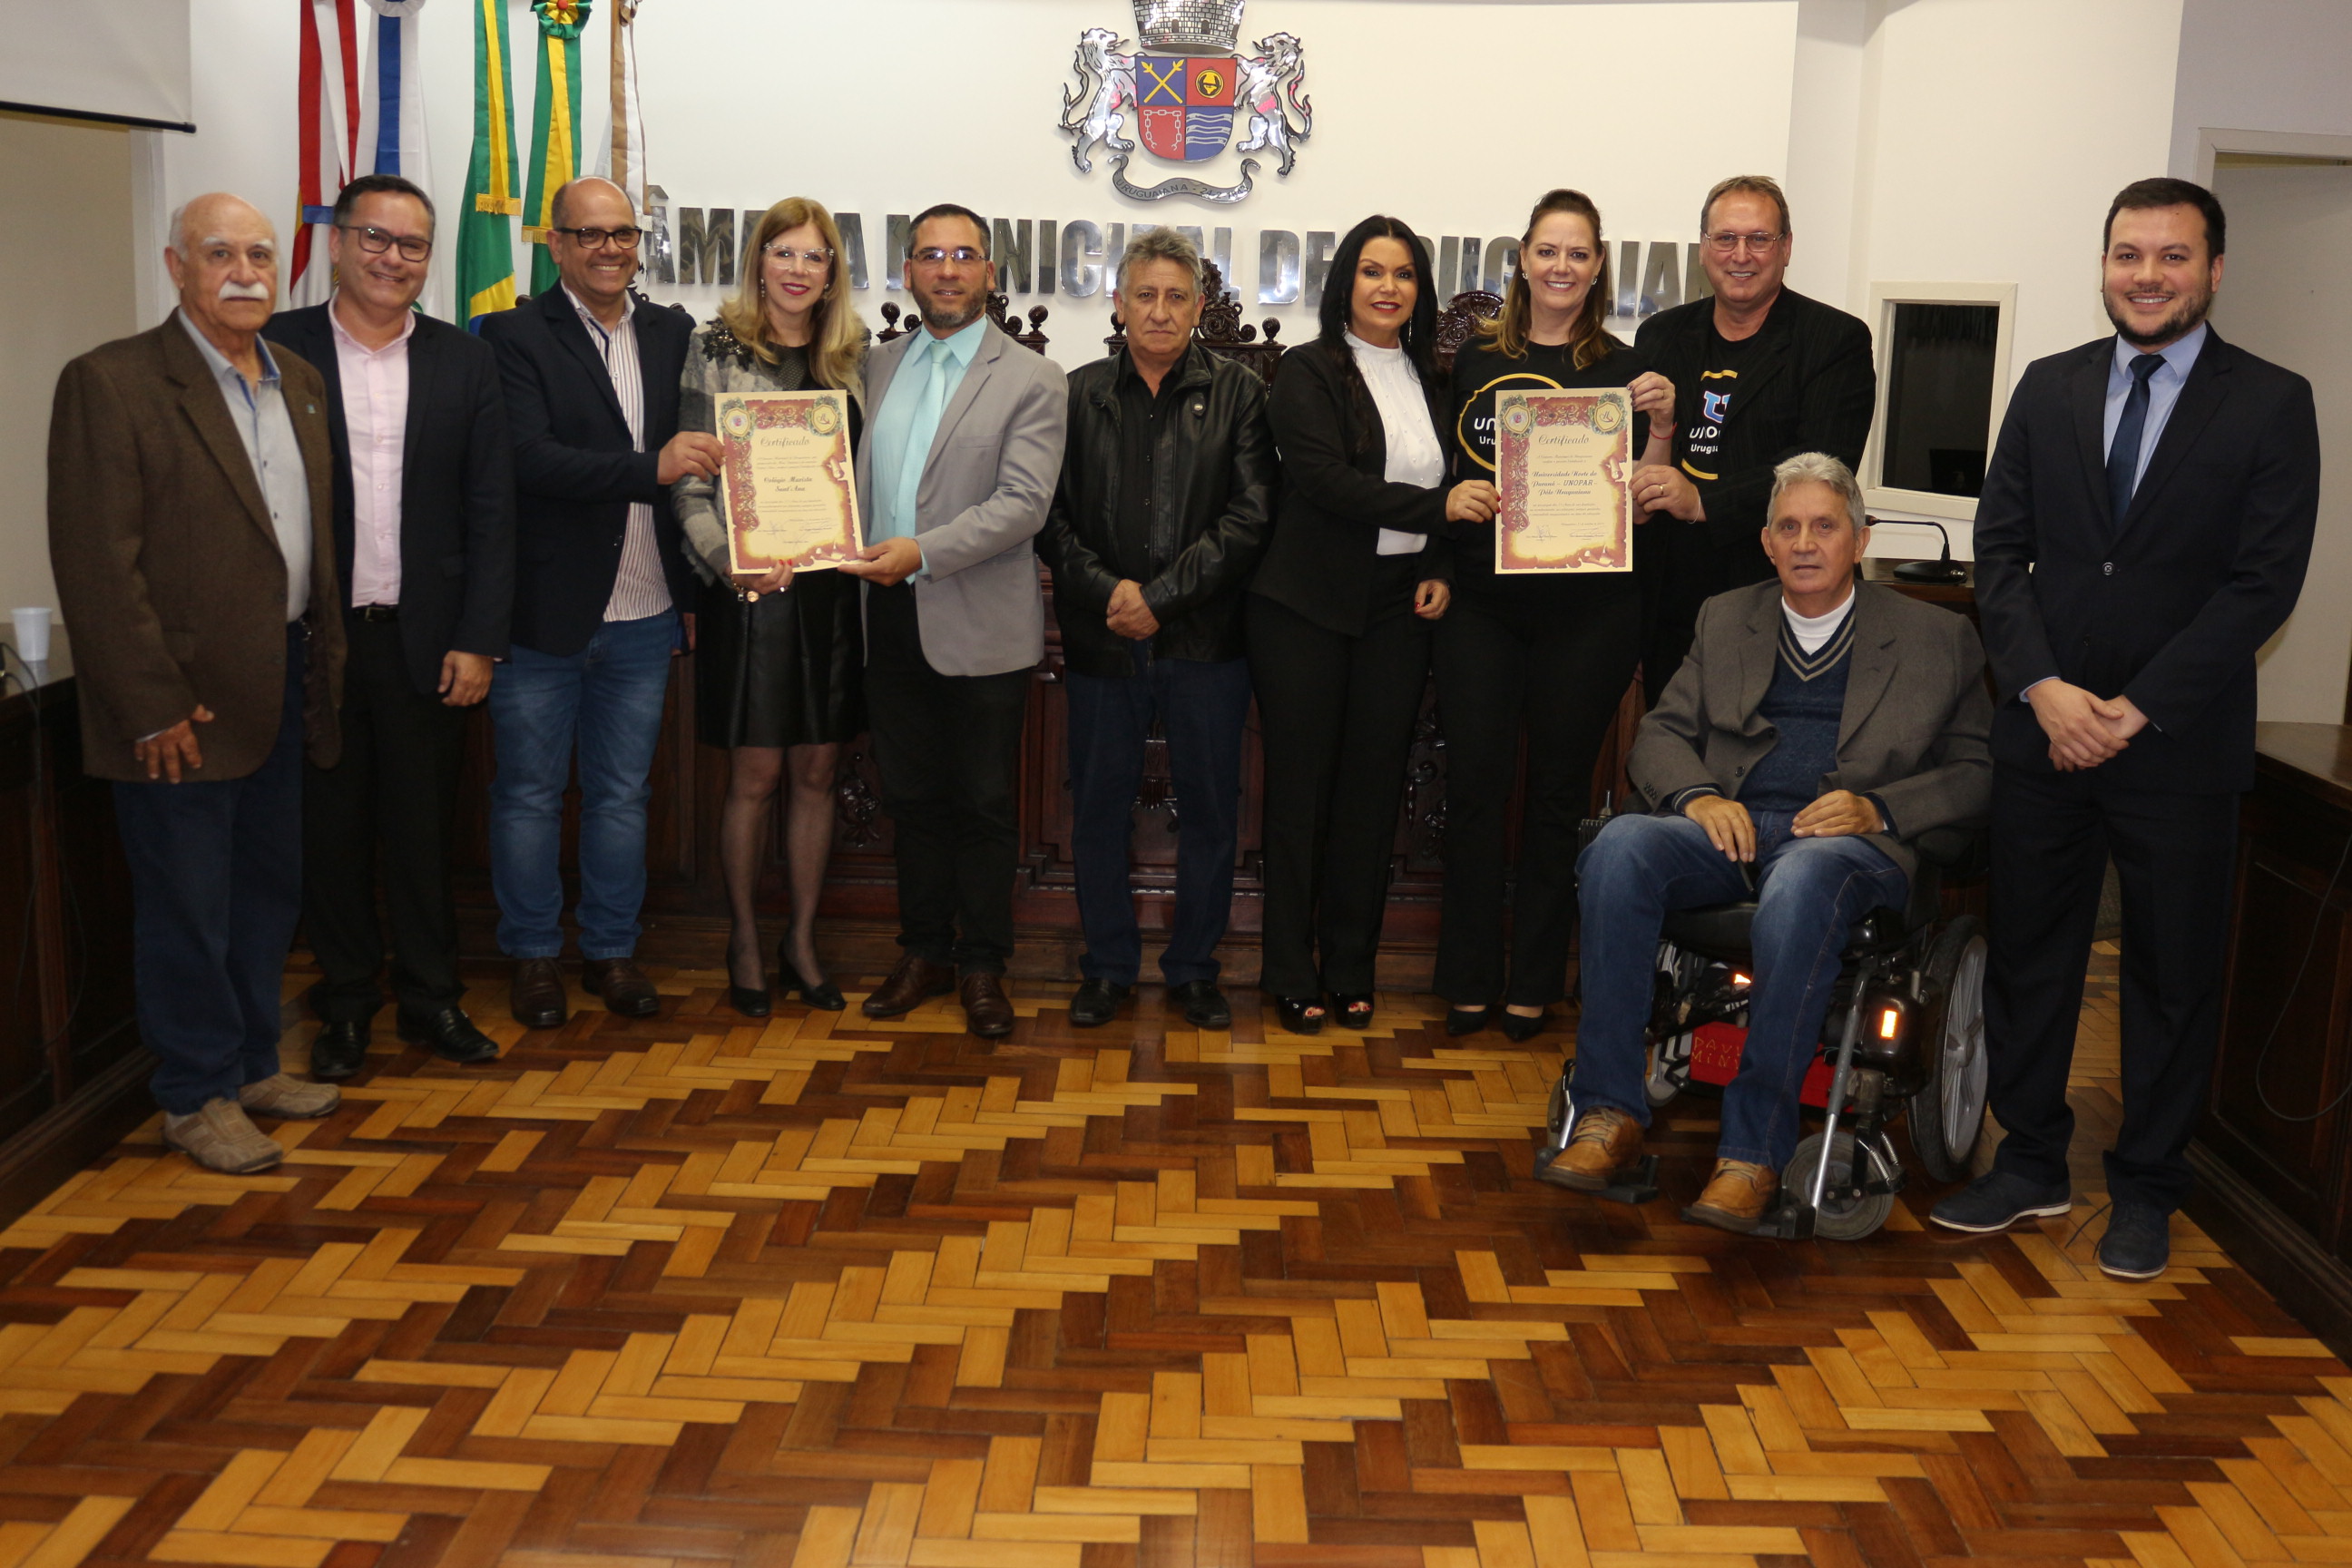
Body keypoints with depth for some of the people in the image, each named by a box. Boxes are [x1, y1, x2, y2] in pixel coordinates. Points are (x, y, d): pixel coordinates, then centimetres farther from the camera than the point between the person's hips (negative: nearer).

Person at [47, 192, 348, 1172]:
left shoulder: (299, 385, 10)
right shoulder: (111, 384, -12)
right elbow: (98, 565, -16)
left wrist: (322, 664, 9)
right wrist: (154, 708, -18)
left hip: (281, 685, 7)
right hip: (181, 708, -7)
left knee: (269, 888, 17)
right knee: (187, 905, 4)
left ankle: (253, 1064, 33)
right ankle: (196, 1097, 19)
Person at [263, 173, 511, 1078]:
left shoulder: (463, 361, 5)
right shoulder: (278, 350, 0)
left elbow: (490, 512, 3)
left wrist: (478, 641, -3)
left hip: (427, 642, 1)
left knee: (424, 829, 9)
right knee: (330, 829, 9)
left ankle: (432, 998, 23)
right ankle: (346, 1004, 23)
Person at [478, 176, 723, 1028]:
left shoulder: (672, 333, 8)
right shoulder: (516, 335, -7)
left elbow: (699, 440, 12)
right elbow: (530, 458, -19)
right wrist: (650, 468, -28)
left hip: (643, 615, 4)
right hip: (544, 611, -4)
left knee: (622, 793, 14)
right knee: (530, 794, 9)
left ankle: (612, 948, 28)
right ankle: (533, 955, 23)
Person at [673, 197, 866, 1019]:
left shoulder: (848, 358, 10)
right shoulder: (718, 350, -2)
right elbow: (691, 481, -6)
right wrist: (730, 563, -20)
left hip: (832, 589, 4)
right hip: (752, 592, -4)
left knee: (816, 773, 9)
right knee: (754, 775, 3)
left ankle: (803, 942, 21)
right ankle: (744, 942, 18)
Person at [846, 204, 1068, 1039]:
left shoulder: (1031, 381, -4)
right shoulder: (878, 367, 13)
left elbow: (1023, 502, -14)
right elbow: (857, 476, 15)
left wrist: (922, 550, -23)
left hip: (980, 628, -4)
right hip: (890, 620, 5)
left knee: (983, 804, 5)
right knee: (912, 798, 13)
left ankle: (982, 966, 17)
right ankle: (924, 952, 26)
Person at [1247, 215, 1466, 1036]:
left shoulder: (1429, 379, 13)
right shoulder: (1309, 372, -3)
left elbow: (1450, 488, 19)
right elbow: (1324, 480, -16)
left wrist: (1442, 569, 2)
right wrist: (1435, 506, -22)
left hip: (1398, 607, 5)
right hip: (1307, 606, -4)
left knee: (1374, 783, 7)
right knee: (1300, 784, 1)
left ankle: (1351, 966, 17)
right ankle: (1289, 971, 10)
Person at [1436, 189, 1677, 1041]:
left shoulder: (1621, 369, 2)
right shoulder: (1475, 357, 6)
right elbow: (1439, 471, 13)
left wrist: (1661, 426, -14)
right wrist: (1444, 536, -4)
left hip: (1586, 611, -1)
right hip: (1481, 602, 1)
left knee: (1557, 793, 8)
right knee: (1474, 785, 3)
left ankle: (1534, 983, 19)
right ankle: (1468, 979, 15)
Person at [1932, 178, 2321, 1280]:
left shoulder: (2272, 404, -2)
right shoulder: (2049, 388, 8)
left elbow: (2264, 582, -8)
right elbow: (1999, 549, 4)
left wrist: (2139, 711, -14)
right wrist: (2042, 685, -10)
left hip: (2180, 744, -3)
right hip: (2043, 732, 3)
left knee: (2174, 973, 7)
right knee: (2027, 953, 9)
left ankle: (2145, 1190, 22)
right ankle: (2030, 1164, 24)